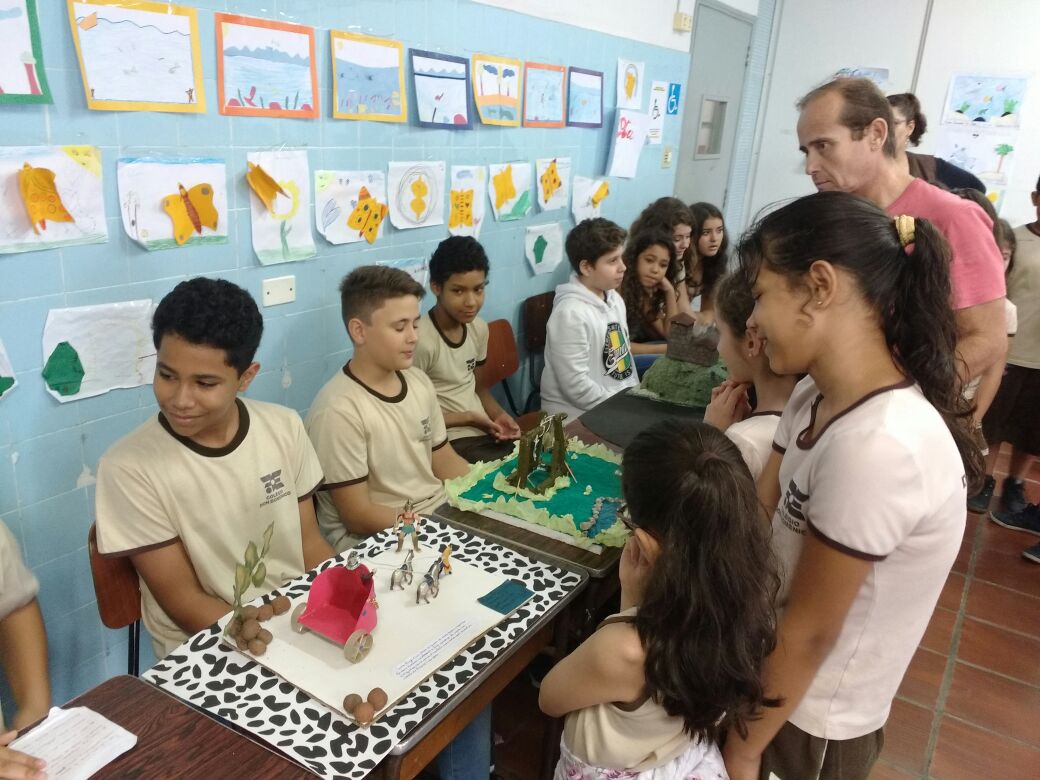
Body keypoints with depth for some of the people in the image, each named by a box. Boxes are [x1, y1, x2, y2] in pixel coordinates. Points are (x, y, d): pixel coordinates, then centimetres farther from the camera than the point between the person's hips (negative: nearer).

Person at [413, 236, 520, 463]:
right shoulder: (421, 341, -19)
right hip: (450, 442, -7)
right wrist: (468, 418, -13)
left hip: (486, 431, 7)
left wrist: (498, 414, 1)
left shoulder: (479, 328, 4)